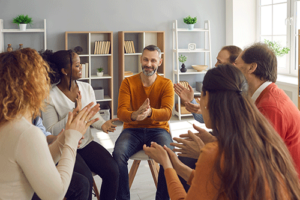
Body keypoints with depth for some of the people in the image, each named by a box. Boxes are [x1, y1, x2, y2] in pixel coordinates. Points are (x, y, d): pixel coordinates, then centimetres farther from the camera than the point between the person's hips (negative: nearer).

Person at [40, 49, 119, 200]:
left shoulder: (86, 88, 3)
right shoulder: (50, 96, -12)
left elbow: (93, 115, 9)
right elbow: (51, 131, -14)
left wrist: (102, 124, -13)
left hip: (86, 142, 5)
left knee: (112, 171, -16)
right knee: (86, 180, -26)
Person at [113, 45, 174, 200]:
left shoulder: (166, 84, 0)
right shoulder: (128, 82, 2)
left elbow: (167, 113, -15)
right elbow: (121, 112, -10)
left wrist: (150, 112, -39)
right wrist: (134, 115, -36)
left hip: (158, 130, 0)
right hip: (133, 130, 1)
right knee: (118, 154, -30)